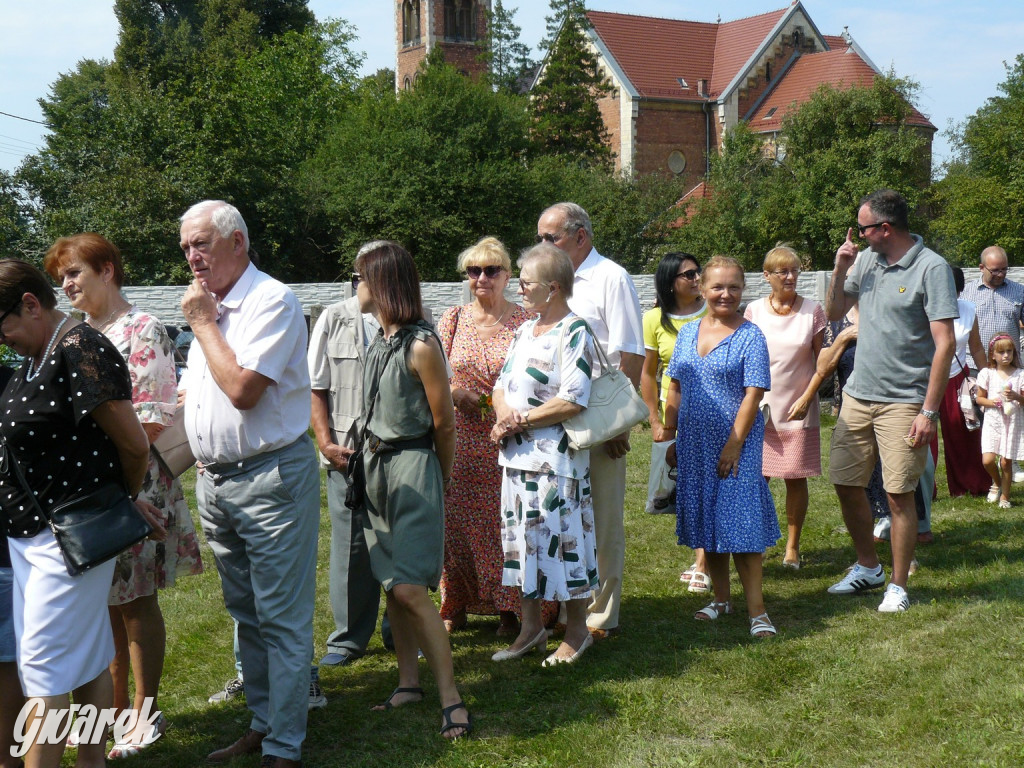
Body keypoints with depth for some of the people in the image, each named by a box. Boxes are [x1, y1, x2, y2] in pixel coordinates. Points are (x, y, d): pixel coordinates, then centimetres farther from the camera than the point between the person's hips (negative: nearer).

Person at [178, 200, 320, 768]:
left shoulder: (272, 301, -13)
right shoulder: (208, 306, 14)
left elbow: (242, 388, -23)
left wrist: (203, 324, -13)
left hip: (270, 478, -9)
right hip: (215, 480, 9)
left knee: (281, 619, -1)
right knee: (246, 614, 17)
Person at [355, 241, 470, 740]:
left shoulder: (420, 345, -17)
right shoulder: (378, 340, 9)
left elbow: (444, 422, -10)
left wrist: (441, 477, 2)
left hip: (412, 465, -8)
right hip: (375, 463, 8)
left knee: (410, 588, -12)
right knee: (391, 584, 10)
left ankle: (450, 697, -4)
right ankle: (409, 683, 21)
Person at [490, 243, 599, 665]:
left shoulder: (574, 333, -12)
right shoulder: (526, 330, 15)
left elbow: (573, 400, -19)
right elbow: (502, 383, 16)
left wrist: (522, 421, -16)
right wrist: (503, 415, -5)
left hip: (556, 457, -8)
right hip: (516, 455, 8)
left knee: (562, 538, -1)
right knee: (521, 538, 13)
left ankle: (577, 631, 14)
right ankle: (531, 626, 25)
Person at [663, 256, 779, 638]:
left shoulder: (750, 336, -6)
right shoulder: (687, 333, 10)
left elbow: (753, 393, -12)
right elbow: (675, 389, 14)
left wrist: (734, 443, -17)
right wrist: (671, 438, 10)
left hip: (734, 443, -5)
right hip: (695, 444, 6)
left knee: (739, 522, -7)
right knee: (706, 520, 13)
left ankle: (756, 609, 1)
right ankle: (721, 599, 27)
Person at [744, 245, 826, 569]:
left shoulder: (812, 311, 0)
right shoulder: (754, 310, 3)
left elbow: (822, 361, 2)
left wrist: (806, 398, -8)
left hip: (798, 409, -1)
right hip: (760, 407, 1)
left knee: (796, 478, 4)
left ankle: (792, 546, 15)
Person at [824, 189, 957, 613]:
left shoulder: (932, 268, -10)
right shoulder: (866, 260, 8)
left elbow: (945, 343, -13)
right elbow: (834, 313, 20)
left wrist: (929, 411, -17)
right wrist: (840, 269, 1)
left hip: (903, 402, -6)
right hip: (858, 394, 6)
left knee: (899, 494, -3)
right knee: (845, 482, 10)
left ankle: (898, 586, 12)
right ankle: (868, 567, 30)